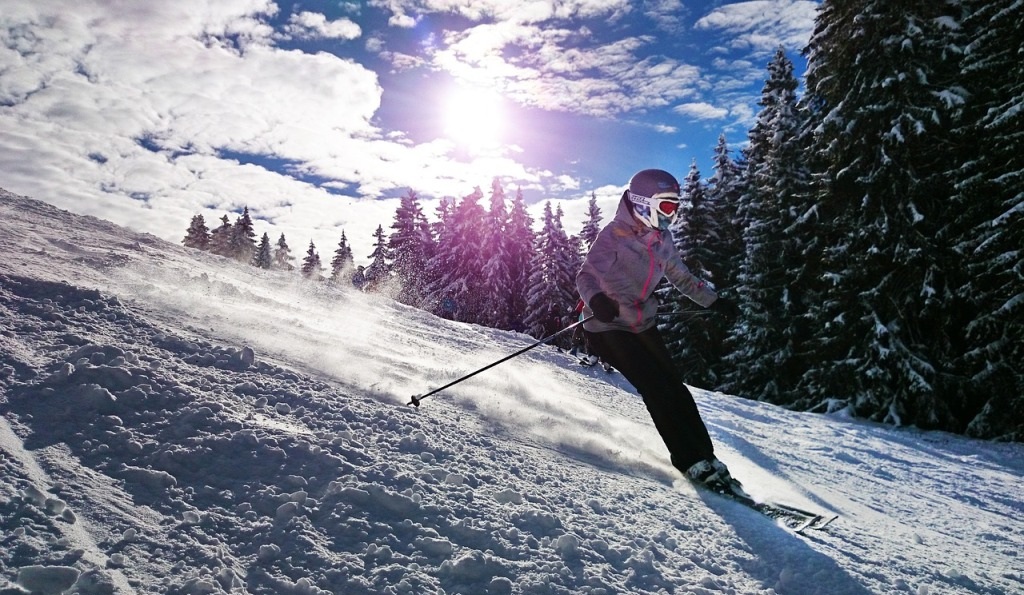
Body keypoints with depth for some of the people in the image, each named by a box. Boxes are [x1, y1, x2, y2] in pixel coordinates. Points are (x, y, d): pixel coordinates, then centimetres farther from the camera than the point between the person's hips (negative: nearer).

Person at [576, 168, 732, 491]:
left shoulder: (661, 237, 5)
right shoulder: (614, 234, -16)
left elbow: (680, 276, 20)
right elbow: (586, 274, -24)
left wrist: (715, 301, 20)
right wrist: (596, 299, -46)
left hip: (643, 323, 7)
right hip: (609, 327, -7)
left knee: (674, 386, 0)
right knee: (657, 389, -14)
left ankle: (705, 456, 9)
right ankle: (691, 461, -6)